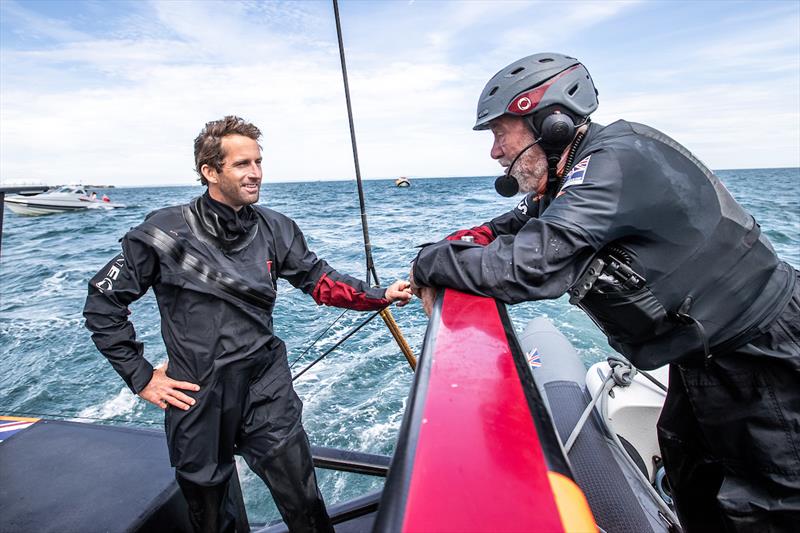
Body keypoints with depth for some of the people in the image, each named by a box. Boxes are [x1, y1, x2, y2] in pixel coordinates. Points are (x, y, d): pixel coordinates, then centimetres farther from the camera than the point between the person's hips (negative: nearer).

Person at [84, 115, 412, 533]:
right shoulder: (164, 233, -10)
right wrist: (141, 377, -3)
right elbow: (102, 302, -1)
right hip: (196, 396, -1)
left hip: (265, 388, 1)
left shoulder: (275, 229, -1)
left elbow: (320, 280, 2)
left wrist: (380, 295, -9)